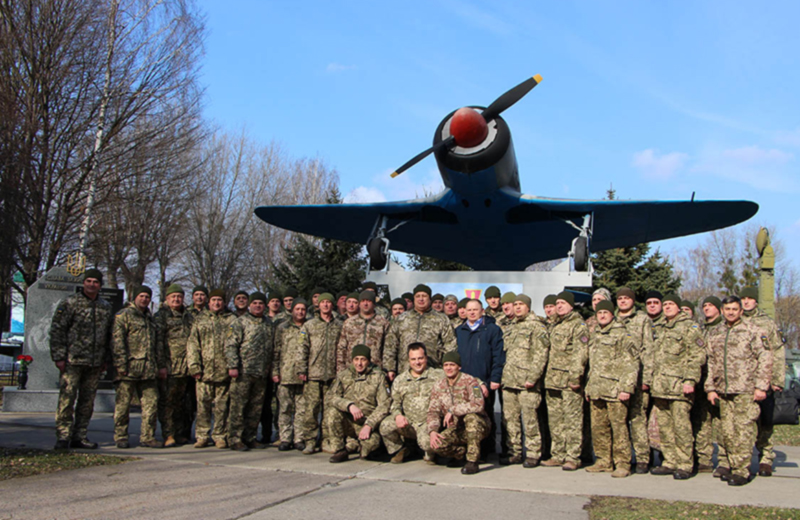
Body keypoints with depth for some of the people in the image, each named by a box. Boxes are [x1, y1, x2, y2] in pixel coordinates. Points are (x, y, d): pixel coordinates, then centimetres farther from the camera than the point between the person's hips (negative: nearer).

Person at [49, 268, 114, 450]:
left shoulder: (106, 307, 13)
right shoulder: (70, 303, -1)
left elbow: (109, 335, 19)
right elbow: (56, 330, -4)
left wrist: (106, 359, 14)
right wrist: (59, 356, -10)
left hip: (95, 363, 5)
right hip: (72, 360, -5)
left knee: (87, 401, 7)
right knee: (67, 398, -6)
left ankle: (79, 436, 15)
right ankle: (63, 437, 0)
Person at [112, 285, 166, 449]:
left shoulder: (149, 318, 22)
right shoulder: (124, 315, 0)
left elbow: (156, 344, 26)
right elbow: (118, 341, -9)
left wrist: (161, 365, 19)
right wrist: (122, 364, -17)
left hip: (148, 370, 6)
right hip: (129, 368, -6)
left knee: (151, 403, 3)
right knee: (123, 404, 0)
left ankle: (147, 437, 9)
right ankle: (120, 437, 9)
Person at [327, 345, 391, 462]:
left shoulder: (378, 376, 1)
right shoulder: (343, 376, 6)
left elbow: (385, 404, -7)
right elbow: (332, 397, -8)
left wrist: (368, 425, -18)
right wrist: (349, 405, -27)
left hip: (368, 422, -2)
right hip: (348, 422, 2)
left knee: (372, 442, -33)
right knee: (332, 412, -28)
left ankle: (352, 445, 4)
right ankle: (340, 450, -10)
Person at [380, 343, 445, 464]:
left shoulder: (438, 375, 4)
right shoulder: (400, 380, 14)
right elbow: (394, 402, 14)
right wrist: (397, 415, -7)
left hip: (428, 423, -3)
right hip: (407, 423, 3)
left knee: (427, 442, -34)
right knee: (385, 426, -23)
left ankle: (430, 455, 8)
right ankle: (399, 450, 10)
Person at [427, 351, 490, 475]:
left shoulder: (469, 381, -13)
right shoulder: (438, 387, 4)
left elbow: (478, 405, -29)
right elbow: (433, 411, 2)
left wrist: (452, 410, -26)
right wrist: (433, 431, -17)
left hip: (478, 427, -4)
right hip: (455, 430, 4)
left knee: (471, 417, -37)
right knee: (437, 444, -23)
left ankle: (473, 461, -24)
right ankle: (461, 452, 11)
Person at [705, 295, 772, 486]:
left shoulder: (753, 330, 1)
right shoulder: (714, 333, 15)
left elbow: (765, 359, -4)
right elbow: (711, 363, 18)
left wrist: (761, 386, -10)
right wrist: (711, 388, 13)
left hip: (746, 390, -5)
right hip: (723, 391, 5)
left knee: (743, 430, -7)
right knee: (728, 432, 7)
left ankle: (742, 471, -3)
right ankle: (732, 467, 16)